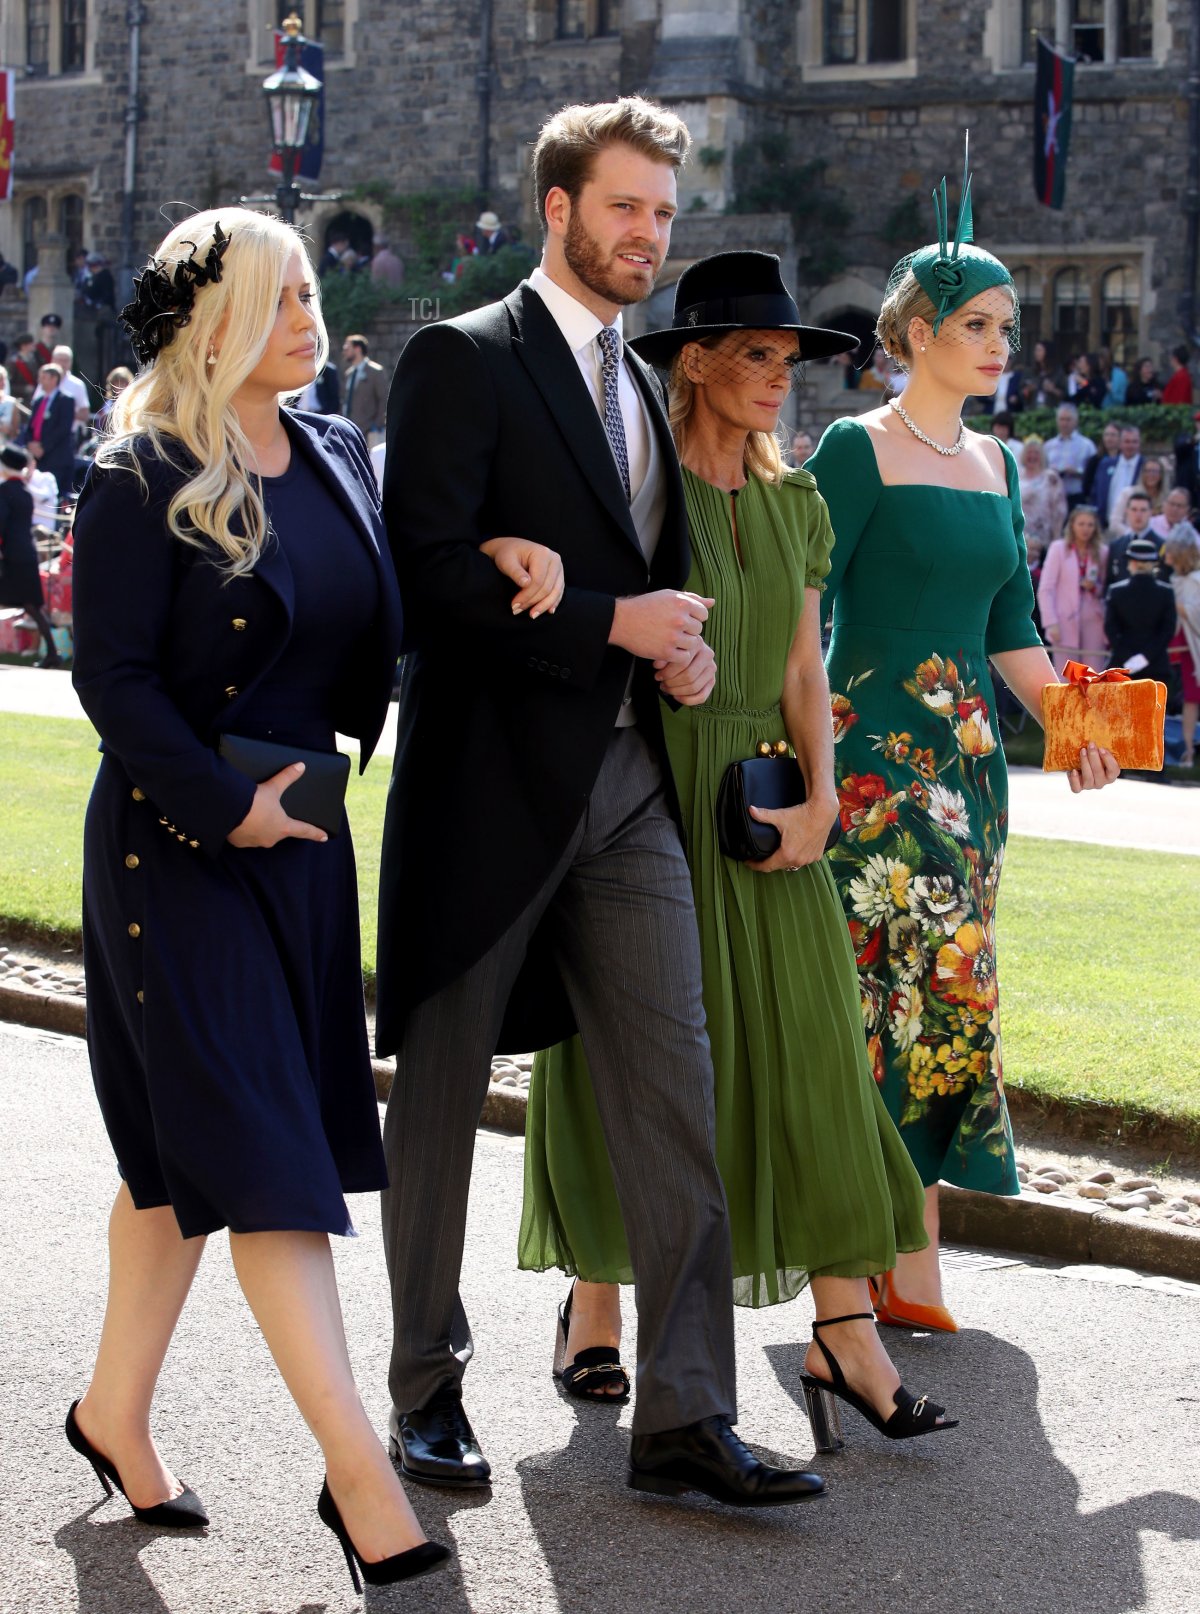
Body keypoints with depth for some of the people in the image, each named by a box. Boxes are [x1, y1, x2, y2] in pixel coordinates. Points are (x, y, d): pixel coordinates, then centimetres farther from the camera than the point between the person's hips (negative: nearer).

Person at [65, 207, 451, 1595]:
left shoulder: (335, 457, 8)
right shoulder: (141, 477, -12)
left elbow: (372, 630, 16)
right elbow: (112, 674, -15)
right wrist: (222, 803, -17)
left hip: (302, 836, 7)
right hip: (176, 846, -7)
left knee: (186, 1148, 15)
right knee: (257, 1145, -8)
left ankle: (115, 1413, 28)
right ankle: (357, 1468, -9)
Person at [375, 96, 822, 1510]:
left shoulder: (642, 385, 17)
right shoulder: (462, 361, -6)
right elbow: (430, 570, -16)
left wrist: (681, 647, 3)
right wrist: (611, 623, -16)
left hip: (627, 784, 6)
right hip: (491, 781, -6)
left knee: (673, 1090, -1)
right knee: (440, 1091, 7)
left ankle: (684, 1418, 1)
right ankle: (426, 1389, 21)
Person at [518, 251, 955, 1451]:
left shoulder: (795, 505, 12)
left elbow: (802, 671, 10)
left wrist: (818, 798, -3)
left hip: (760, 805, 5)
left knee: (812, 1047, -3)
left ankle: (843, 1331, -4)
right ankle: (594, 1309, 18)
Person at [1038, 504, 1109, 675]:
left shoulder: (1102, 552, 9)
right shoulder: (1058, 548, 2)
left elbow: (1106, 590, 14)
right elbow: (1045, 589, -3)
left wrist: (1095, 588, -8)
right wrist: (1051, 623, -11)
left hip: (1093, 622, 2)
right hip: (1065, 622, -2)